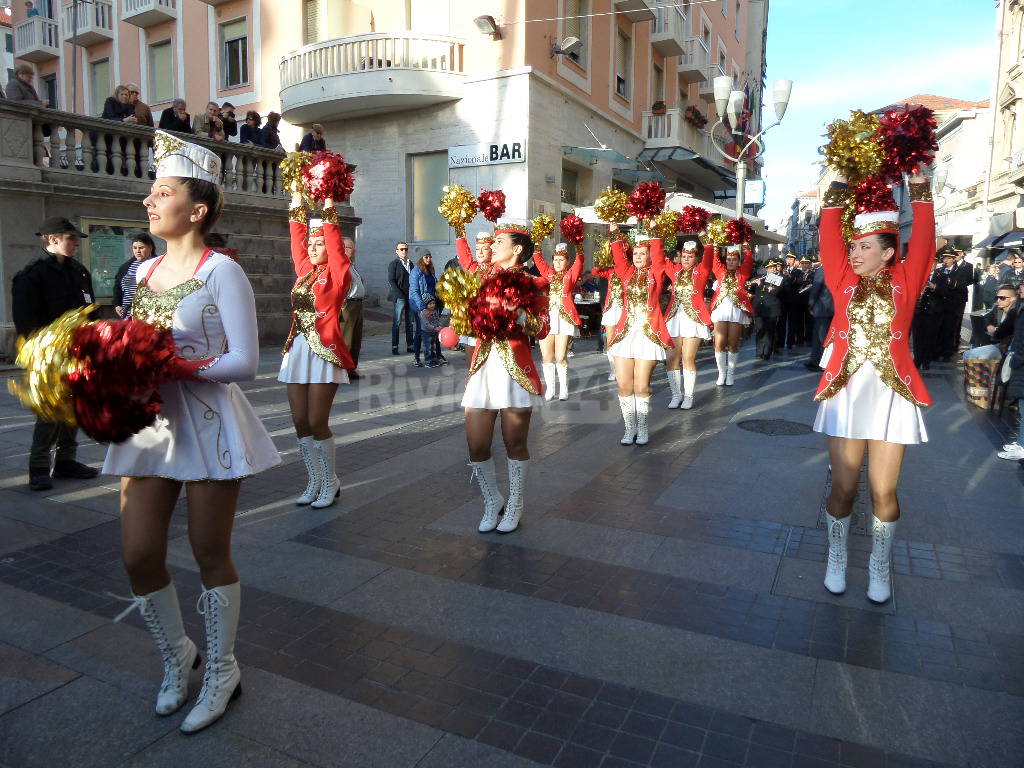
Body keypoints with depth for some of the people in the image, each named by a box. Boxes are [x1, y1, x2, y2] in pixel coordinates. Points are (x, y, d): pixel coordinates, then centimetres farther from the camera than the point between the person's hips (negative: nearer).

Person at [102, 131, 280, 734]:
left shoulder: (221, 271, -9)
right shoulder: (145, 271, 12)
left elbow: (244, 362, -16)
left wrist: (172, 366, -21)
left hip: (208, 422, -6)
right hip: (150, 420, 6)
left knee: (211, 553, 5)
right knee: (139, 554, 6)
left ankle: (222, 672, 27)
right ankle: (177, 653, 34)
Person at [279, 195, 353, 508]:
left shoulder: (338, 274, -1)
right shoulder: (303, 270, 14)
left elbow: (334, 240, -8)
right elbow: (297, 236, 16)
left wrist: (328, 205, -5)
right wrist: (297, 199, 17)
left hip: (324, 350, -6)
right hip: (297, 349, 6)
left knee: (317, 422, -5)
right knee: (300, 422, 6)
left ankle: (330, 483, 11)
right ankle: (313, 482, 19)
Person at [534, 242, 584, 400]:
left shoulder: (571, 274, 9)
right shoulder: (548, 273, 17)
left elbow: (579, 261, -3)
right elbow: (539, 260, 10)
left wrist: (579, 245, -13)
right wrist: (536, 243, 0)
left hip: (565, 318, -3)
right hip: (546, 317, 3)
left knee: (561, 357, -4)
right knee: (546, 357, 3)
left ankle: (564, 389, 9)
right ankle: (549, 390, 12)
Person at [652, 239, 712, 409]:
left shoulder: (701, 271, 5)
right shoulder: (675, 270, 13)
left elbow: (709, 255, -9)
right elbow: (658, 258, 10)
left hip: (694, 318, -3)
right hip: (674, 318, 3)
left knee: (688, 359, -4)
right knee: (671, 358, 1)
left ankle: (688, 396, 6)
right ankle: (676, 395, 12)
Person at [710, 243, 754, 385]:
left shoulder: (742, 273, 10)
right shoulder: (721, 272, 12)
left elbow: (748, 258, 3)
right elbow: (713, 258, 9)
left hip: (737, 310, -1)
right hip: (721, 309, 1)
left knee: (733, 344, 1)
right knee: (719, 344, -2)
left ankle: (730, 374, 9)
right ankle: (722, 373, 9)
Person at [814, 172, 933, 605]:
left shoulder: (905, 281, 3)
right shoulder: (844, 281, 4)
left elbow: (923, 240, -5)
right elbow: (828, 238, -1)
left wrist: (919, 188, -4)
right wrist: (837, 191, 0)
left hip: (891, 395, 0)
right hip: (846, 393, 1)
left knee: (884, 491, 5)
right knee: (843, 487, 4)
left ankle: (879, 566, 26)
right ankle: (836, 561, 25)